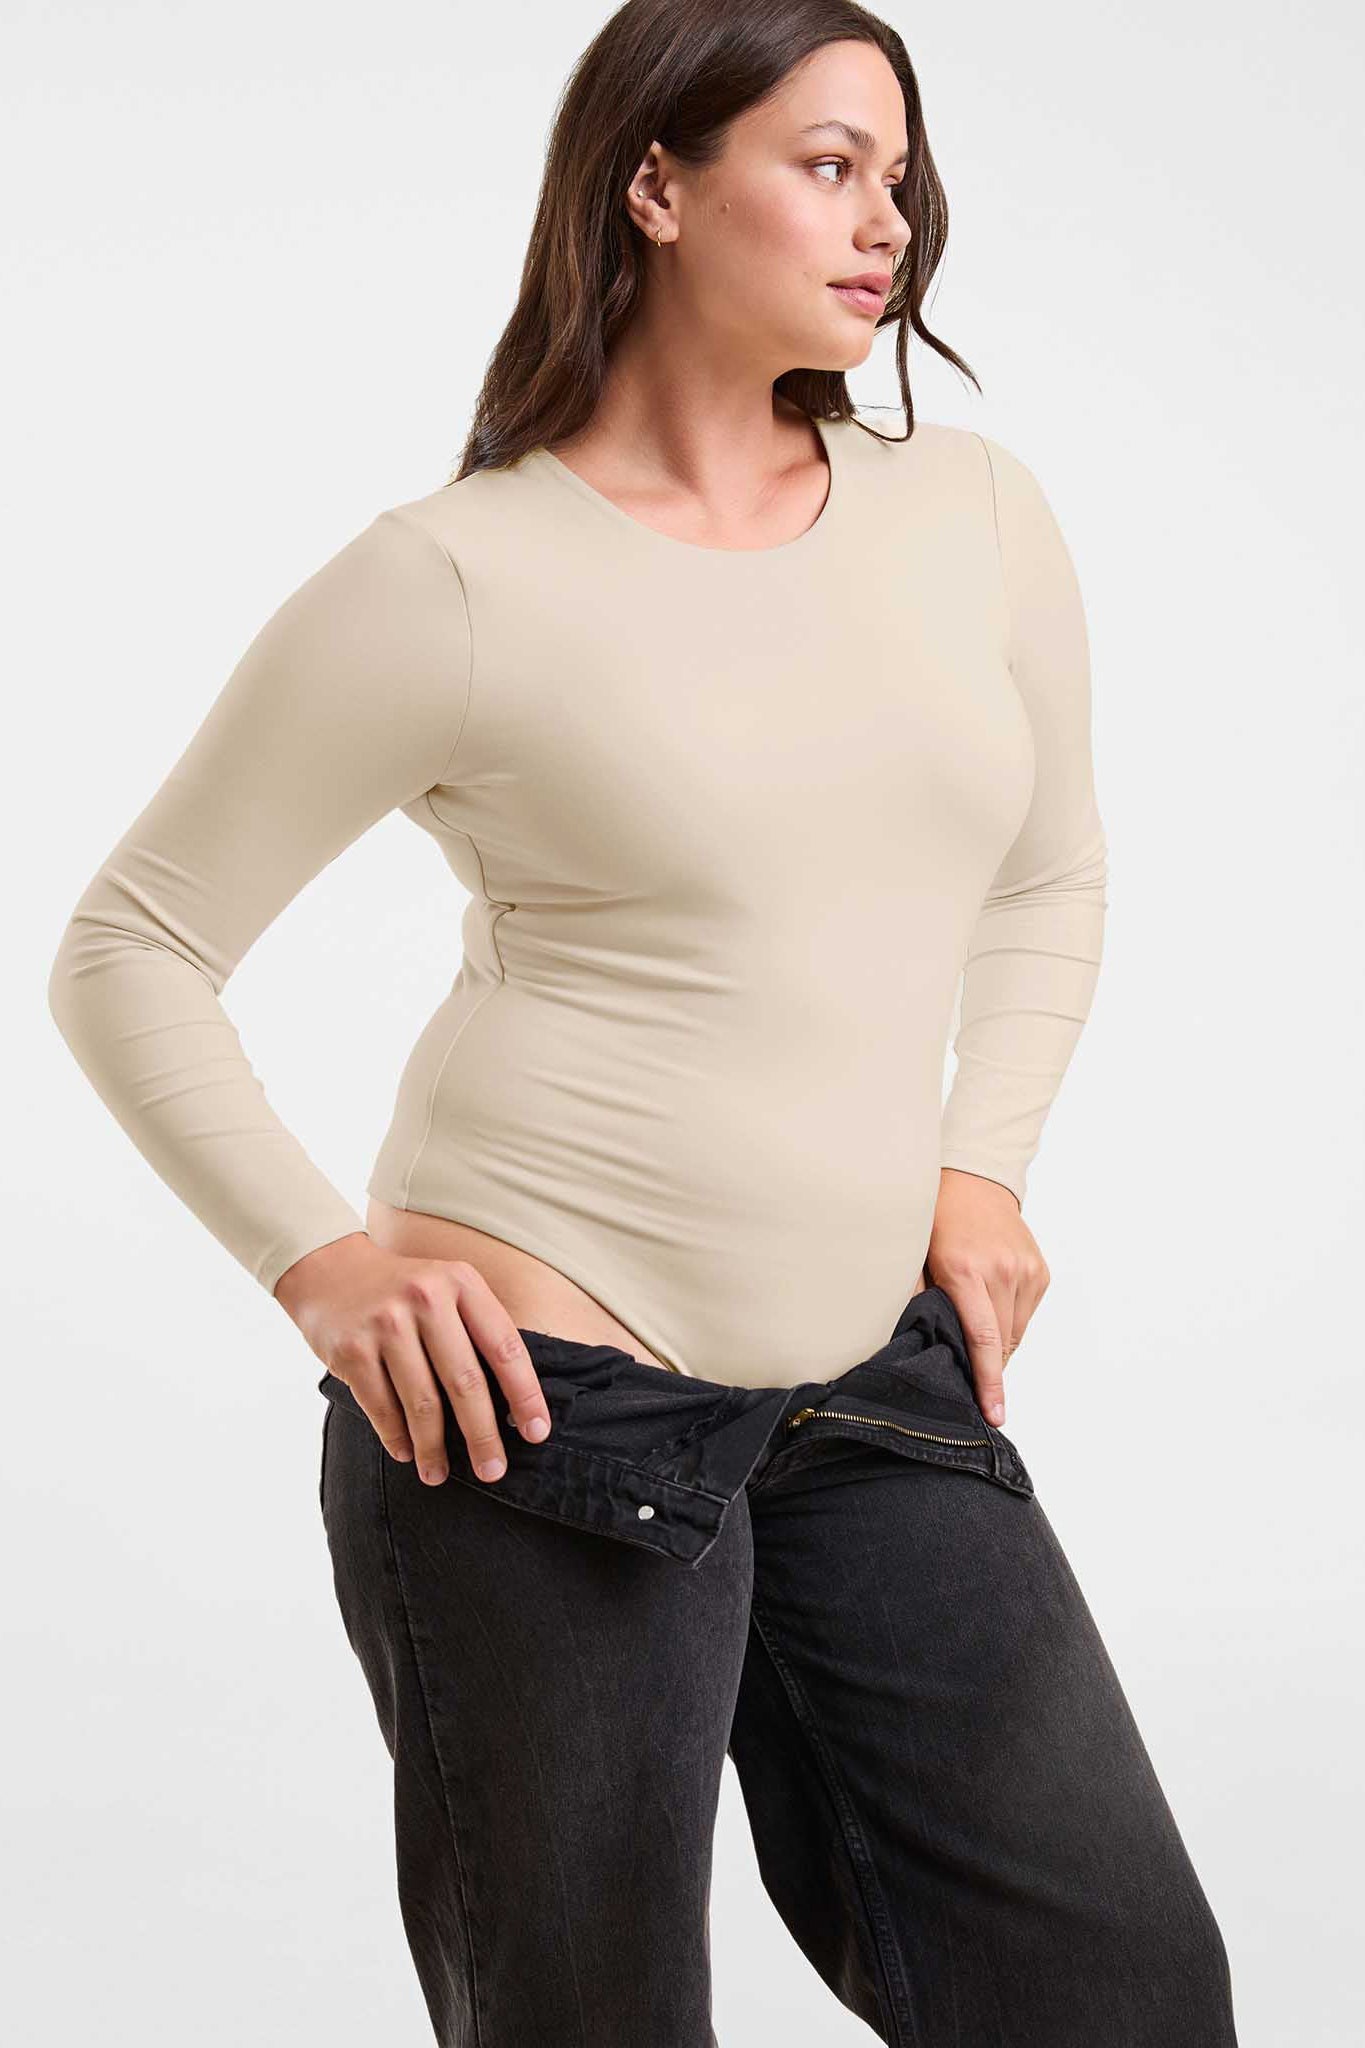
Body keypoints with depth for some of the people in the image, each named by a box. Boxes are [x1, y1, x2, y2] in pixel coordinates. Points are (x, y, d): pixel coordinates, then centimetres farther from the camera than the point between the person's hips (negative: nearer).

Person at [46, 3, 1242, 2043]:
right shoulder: (456, 580, -8)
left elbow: (1051, 882, 21)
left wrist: (983, 1169, 8)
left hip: (876, 1381, 5)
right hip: (539, 1401, -4)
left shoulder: (976, 517, 5)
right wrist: (323, 1263, -10)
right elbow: (131, 955, -1)